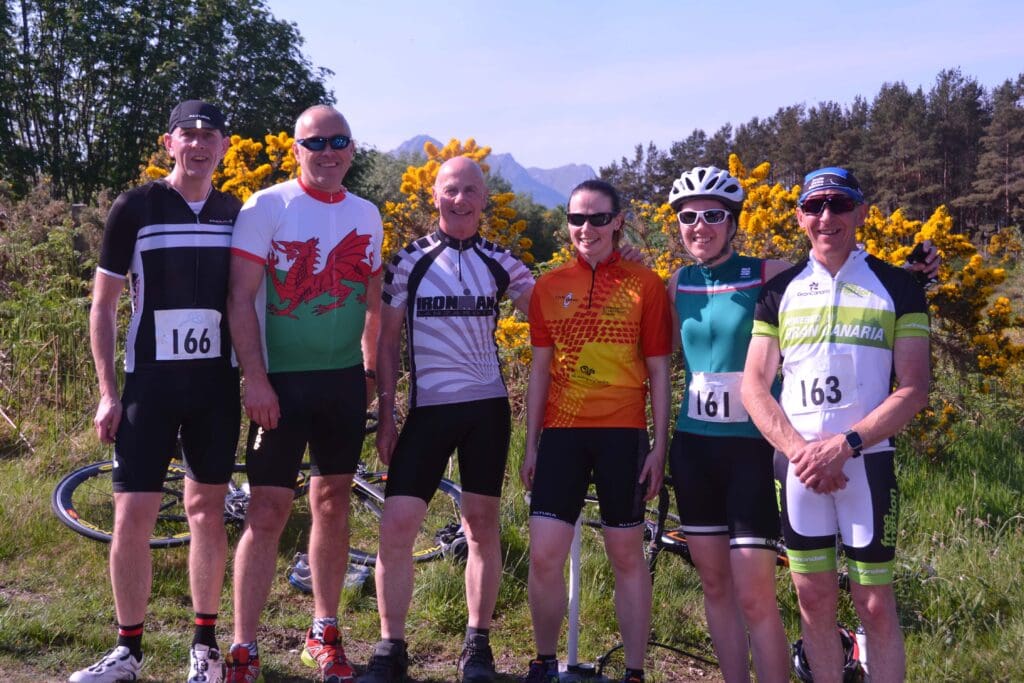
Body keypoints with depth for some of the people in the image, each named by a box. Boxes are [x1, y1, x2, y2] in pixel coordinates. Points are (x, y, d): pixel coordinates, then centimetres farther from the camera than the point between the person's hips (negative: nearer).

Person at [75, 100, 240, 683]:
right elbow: (104, 305, 0)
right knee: (133, 516, -4)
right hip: (150, 380, -2)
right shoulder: (134, 209, -3)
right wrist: (108, 392, -6)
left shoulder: (237, 214, 5)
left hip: (216, 382, 2)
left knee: (208, 512, 7)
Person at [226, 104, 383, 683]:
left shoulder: (367, 215, 9)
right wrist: (255, 378, -16)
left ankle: (324, 635, 24)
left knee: (333, 504, 11)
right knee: (268, 513, -5)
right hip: (281, 381, -4)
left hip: (345, 382, 5)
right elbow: (241, 298, -10)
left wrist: (370, 370, 11)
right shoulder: (267, 207, -5)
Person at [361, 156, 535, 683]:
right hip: (426, 408, -1)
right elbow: (387, 342, 5)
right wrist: (385, 416, 0)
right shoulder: (408, 261, 2)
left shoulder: (501, 262, 5)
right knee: (396, 525, -9)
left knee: (482, 525, 7)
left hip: (486, 406, 1)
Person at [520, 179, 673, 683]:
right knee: (544, 555, -2)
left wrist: (659, 447, -1)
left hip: (622, 433, -2)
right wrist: (530, 445, 8)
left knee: (626, 555, 6)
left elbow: (658, 372, 3)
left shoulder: (645, 285, 0)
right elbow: (540, 369, 11)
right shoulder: (549, 287, 7)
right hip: (561, 432, 2)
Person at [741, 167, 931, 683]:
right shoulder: (781, 291, 8)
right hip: (797, 464, 2)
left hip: (866, 461, -2)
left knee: (875, 607, 1)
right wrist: (799, 448, -12)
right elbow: (753, 387, 4)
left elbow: (913, 390, -4)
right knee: (814, 602, 7)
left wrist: (845, 444, -16)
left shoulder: (896, 287, 2)